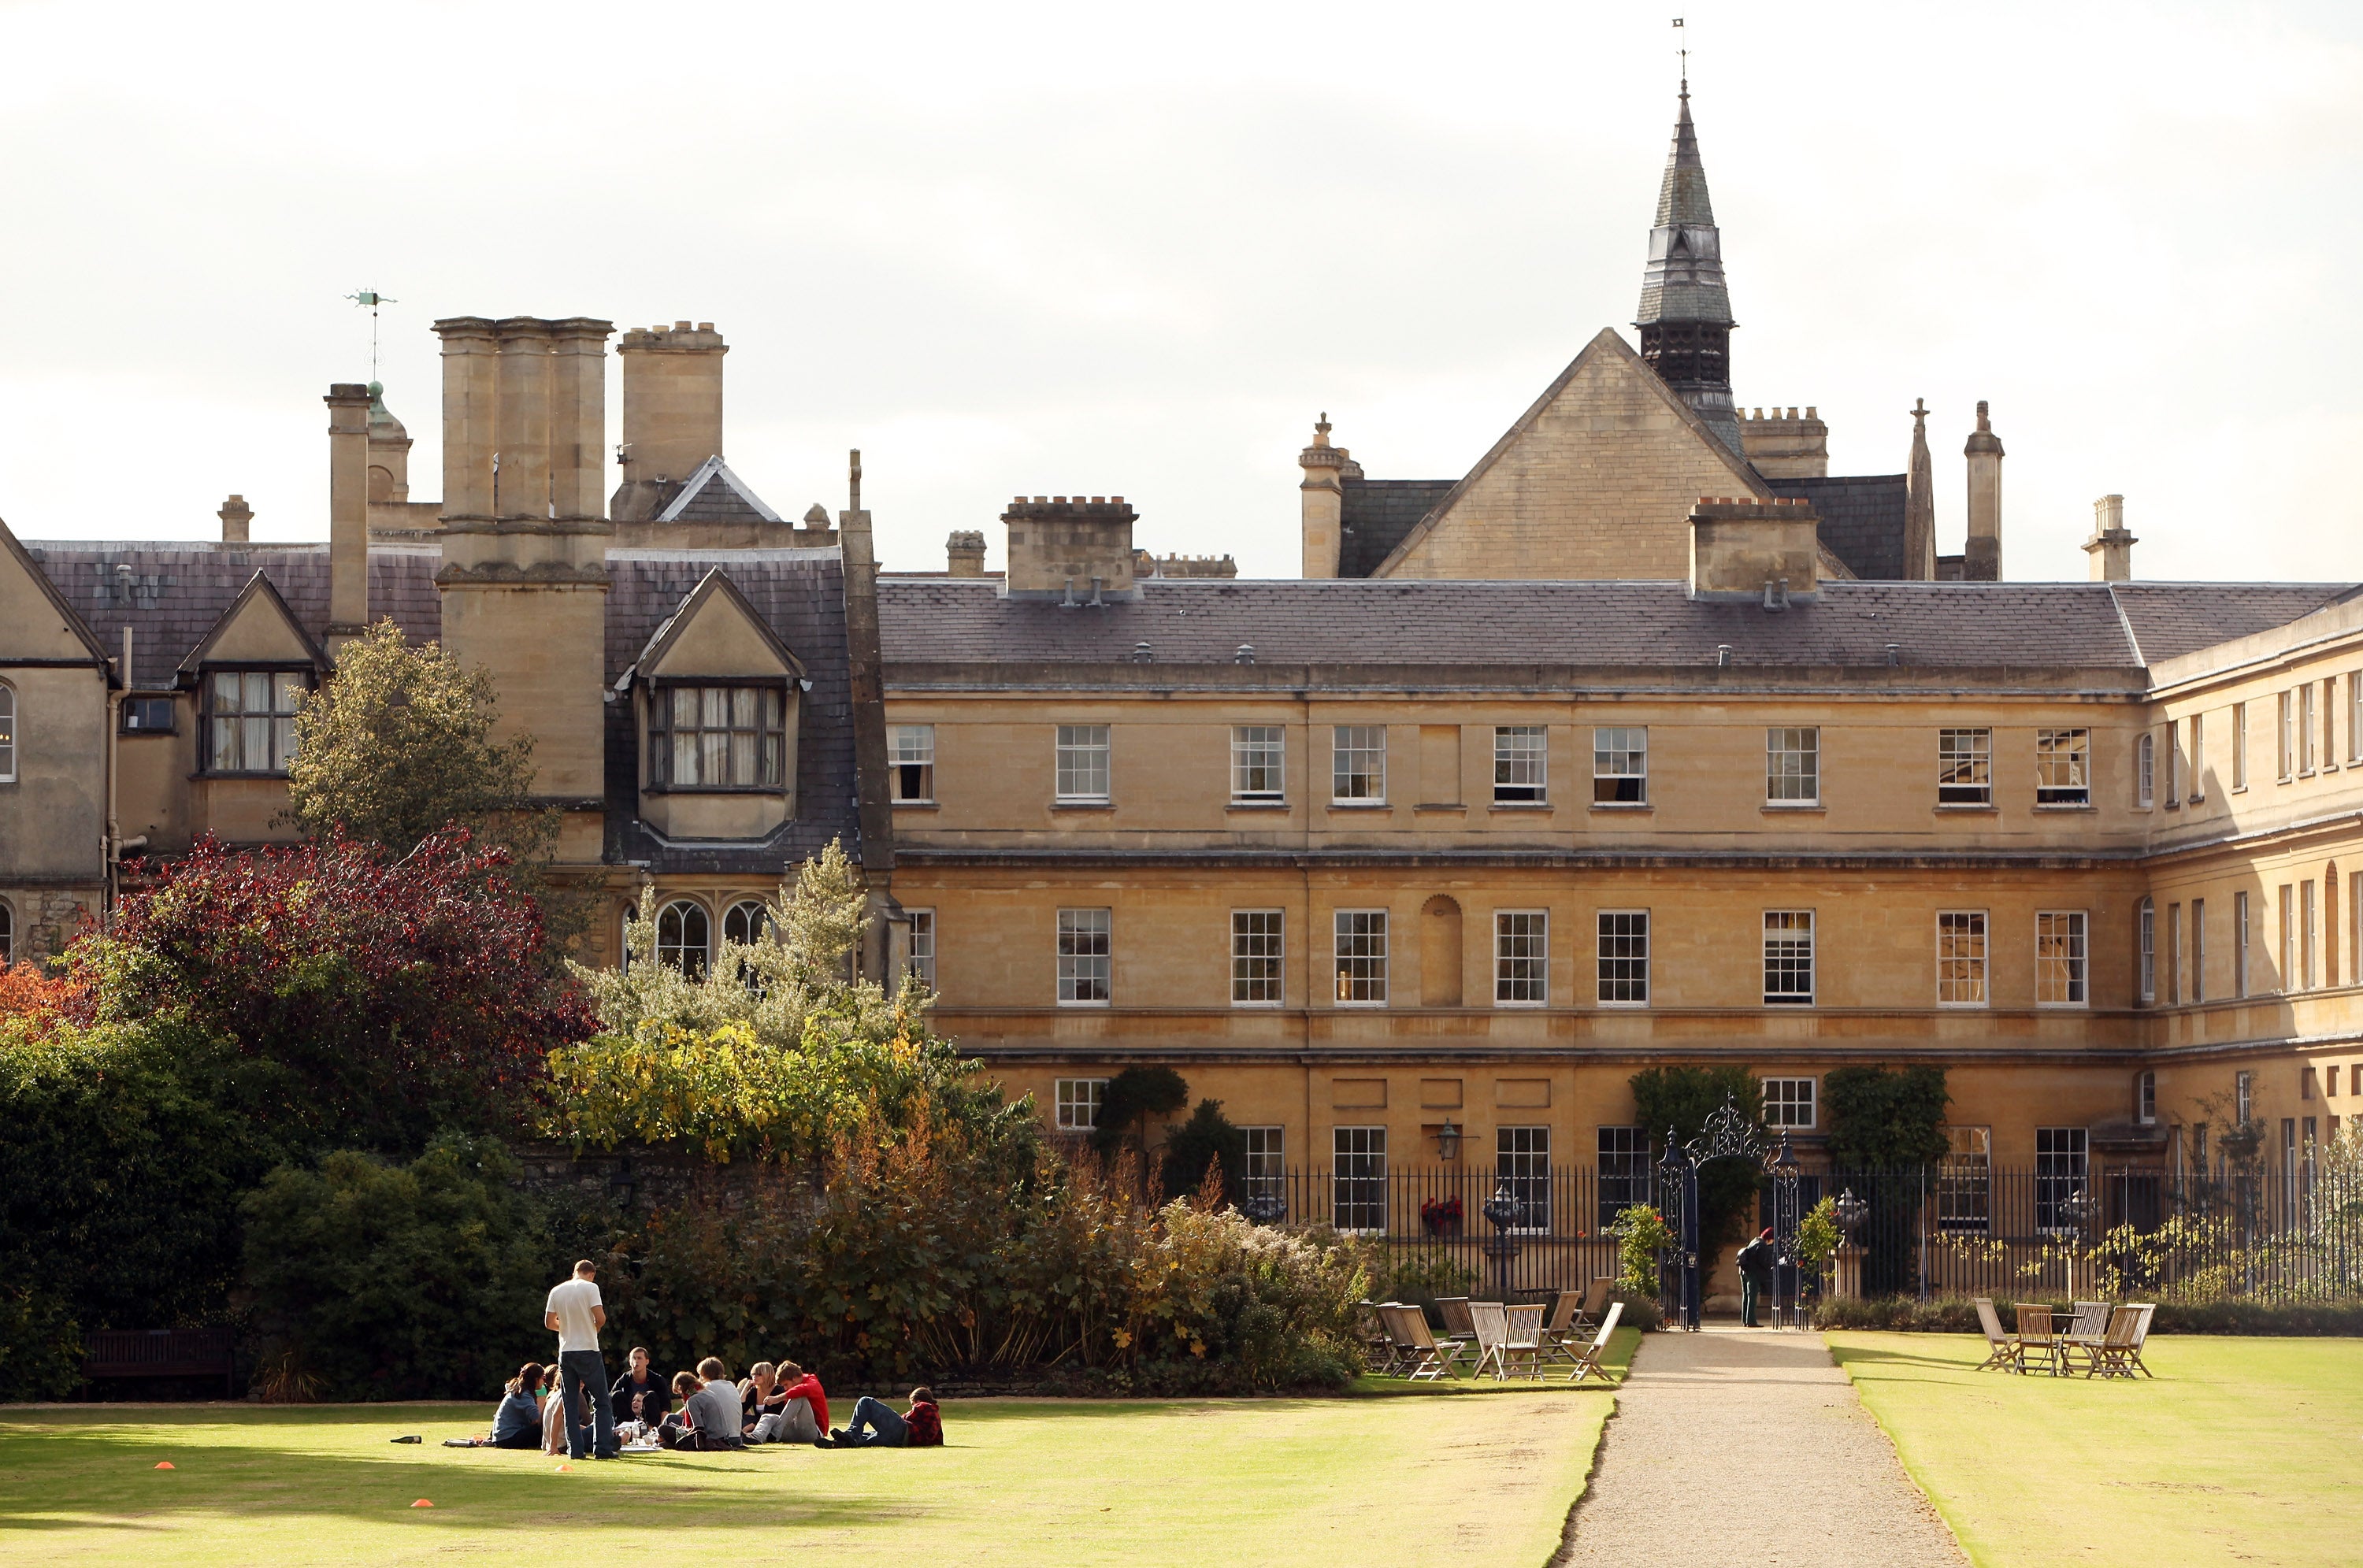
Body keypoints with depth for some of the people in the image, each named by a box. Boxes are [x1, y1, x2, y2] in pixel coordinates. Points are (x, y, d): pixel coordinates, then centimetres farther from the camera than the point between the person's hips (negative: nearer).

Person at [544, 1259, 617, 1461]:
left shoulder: (557, 1291, 7)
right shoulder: (590, 1287, -7)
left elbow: (549, 1321, 9)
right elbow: (600, 1318, -15)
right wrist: (594, 1328, 6)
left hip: (566, 1352, 4)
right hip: (588, 1350, -4)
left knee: (571, 1404, 8)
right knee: (601, 1402, 2)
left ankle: (574, 1449, 2)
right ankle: (602, 1448, -7)